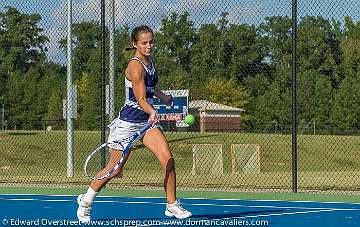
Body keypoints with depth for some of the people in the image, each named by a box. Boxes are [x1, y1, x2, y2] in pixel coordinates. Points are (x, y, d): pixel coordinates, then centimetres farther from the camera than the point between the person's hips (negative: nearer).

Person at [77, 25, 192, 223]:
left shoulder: (149, 60, 7)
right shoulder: (135, 66, -20)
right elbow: (140, 99, -28)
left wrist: (162, 95, 30)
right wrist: (152, 112, -44)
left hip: (147, 121, 7)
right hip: (128, 123, -7)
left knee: (167, 159, -11)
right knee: (114, 169, 4)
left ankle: (172, 206, -3)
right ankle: (86, 201, 24)